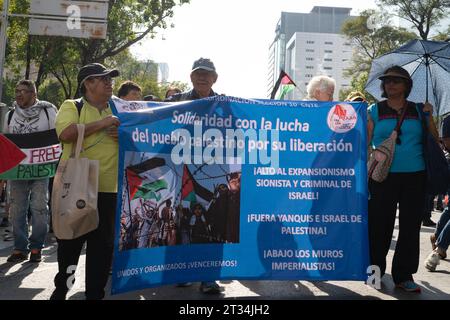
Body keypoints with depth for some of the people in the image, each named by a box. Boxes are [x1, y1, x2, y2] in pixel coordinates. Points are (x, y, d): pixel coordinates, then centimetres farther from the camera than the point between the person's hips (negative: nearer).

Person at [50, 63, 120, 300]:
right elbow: (66, 134, -19)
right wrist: (101, 123, -17)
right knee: (70, 241, 9)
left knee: (103, 244, 6)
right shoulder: (72, 107, 0)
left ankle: (95, 293, 19)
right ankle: (61, 288, 29)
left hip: (107, 189, 3)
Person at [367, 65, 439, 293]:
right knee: (379, 225, 1)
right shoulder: (375, 111, 7)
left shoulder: (418, 110, 12)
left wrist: (429, 116, -1)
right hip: (383, 176, -2)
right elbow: (365, 142, 4)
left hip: (414, 175, 2)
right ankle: (375, 269, 19)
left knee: (410, 226, 5)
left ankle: (404, 276, 15)